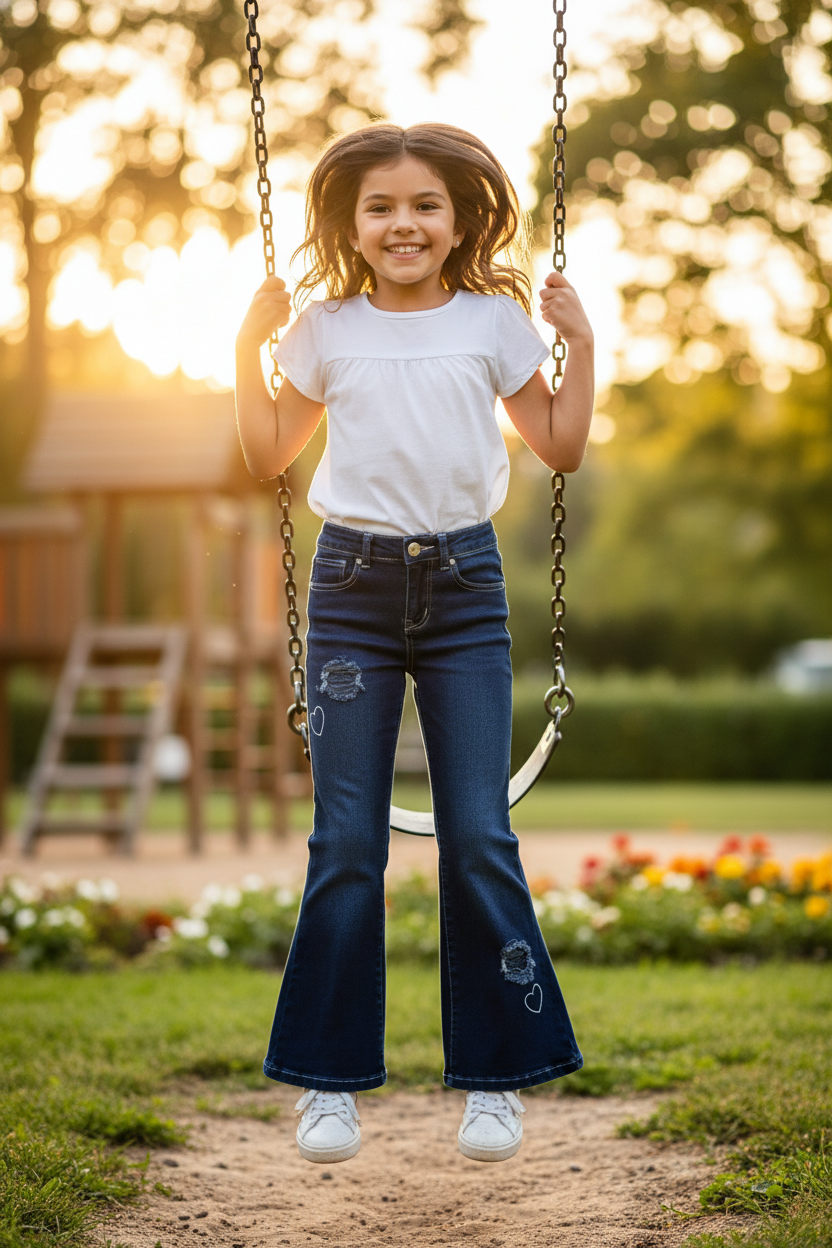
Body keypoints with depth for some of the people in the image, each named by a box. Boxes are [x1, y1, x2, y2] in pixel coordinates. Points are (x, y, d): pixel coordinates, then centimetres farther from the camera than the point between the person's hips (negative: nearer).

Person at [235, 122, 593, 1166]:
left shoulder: (496, 322, 5)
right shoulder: (325, 330, 6)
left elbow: (561, 448, 9)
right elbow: (268, 456, 12)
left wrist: (579, 342, 1)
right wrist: (250, 344, 4)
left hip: (464, 584, 0)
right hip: (352, 583, 0)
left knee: (478, 835, -3)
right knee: (345, 840, 0)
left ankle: (495, 1076, 9)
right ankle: (330, 1078, 11)